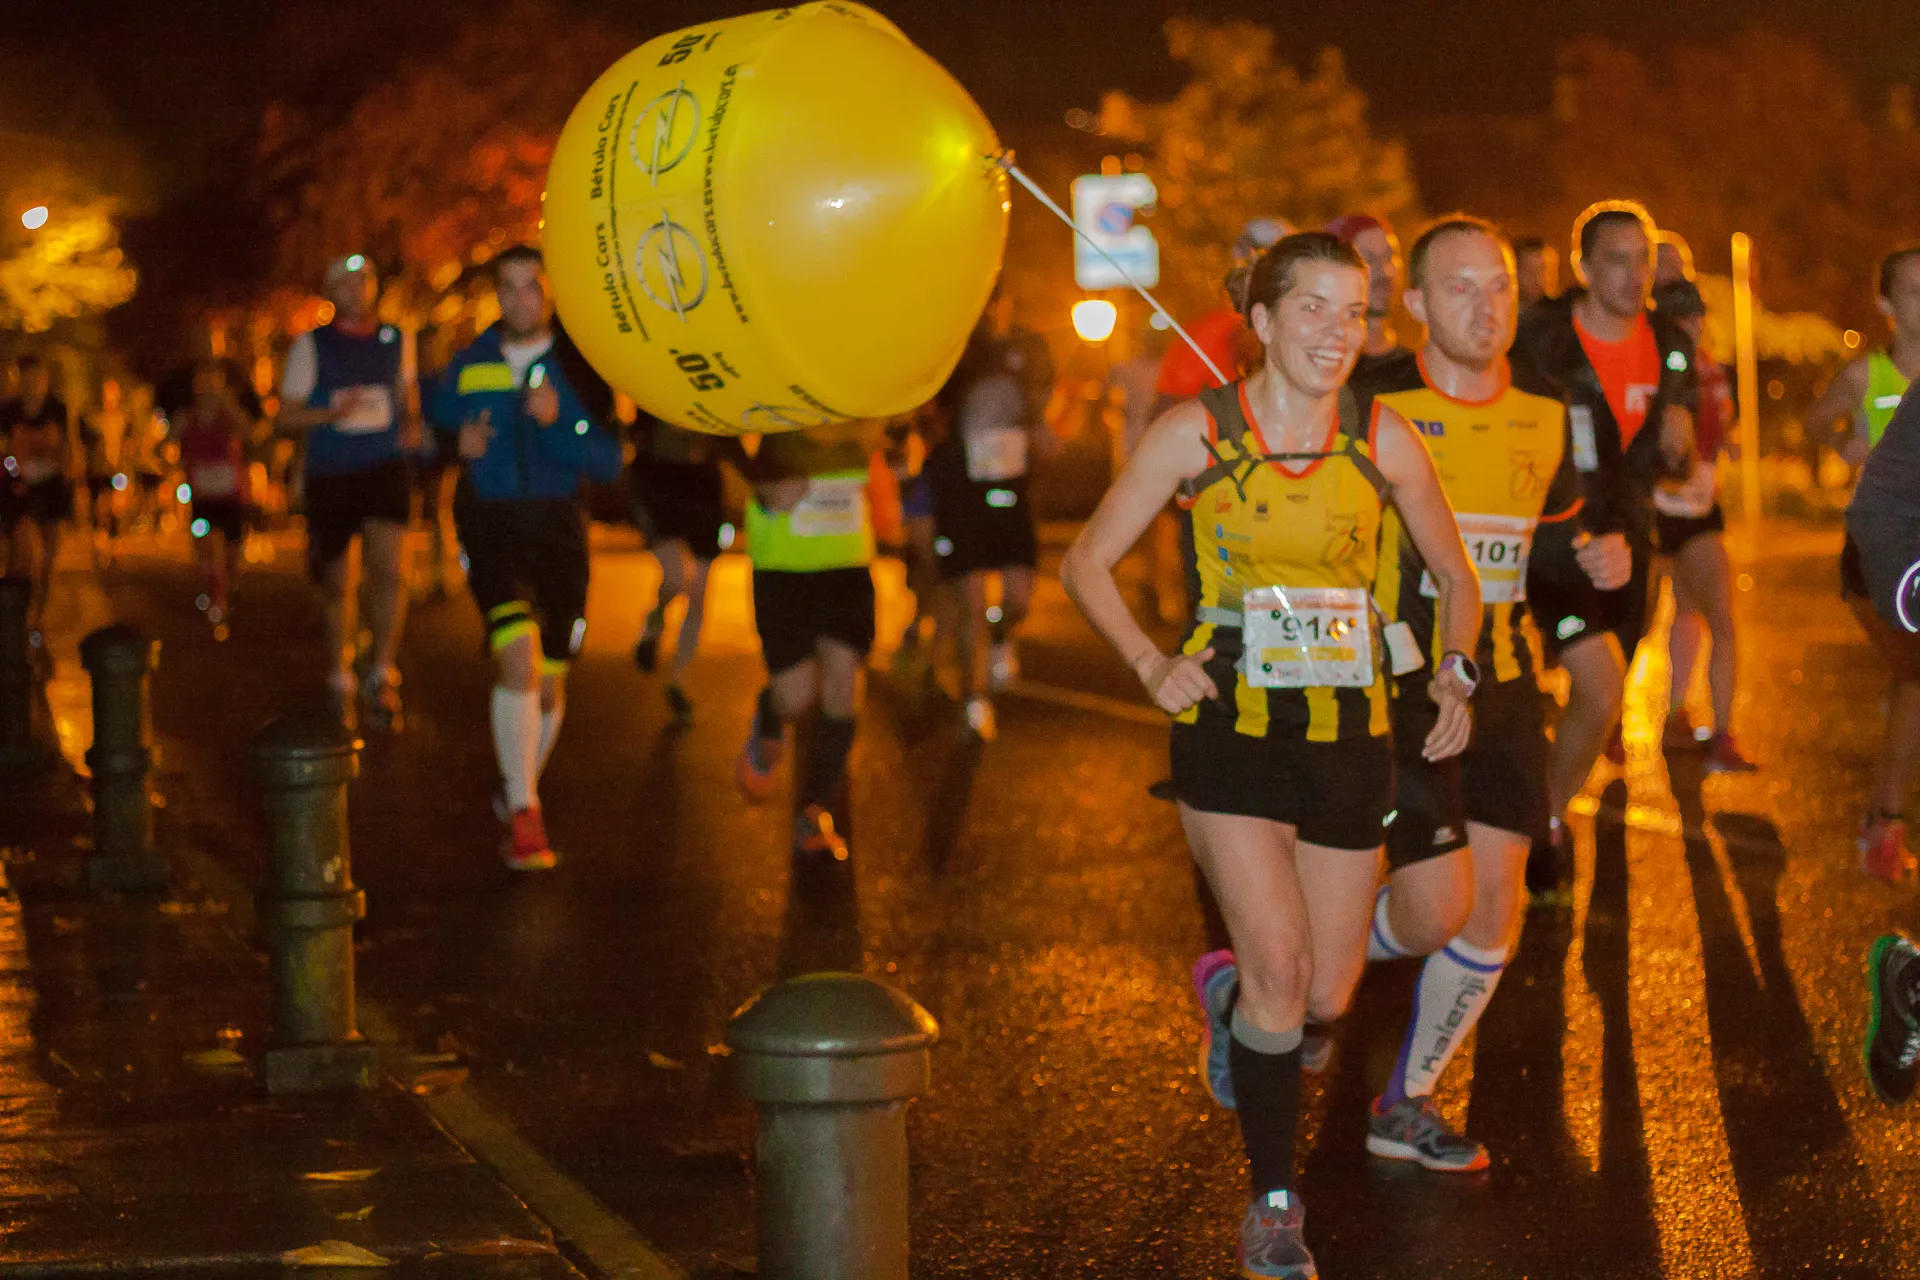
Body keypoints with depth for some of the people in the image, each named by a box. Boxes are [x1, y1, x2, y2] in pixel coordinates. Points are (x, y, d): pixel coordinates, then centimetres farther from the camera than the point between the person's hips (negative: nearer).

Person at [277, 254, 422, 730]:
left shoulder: (397, 340, 9)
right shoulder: (311, 344, 1)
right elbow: (287, 415, 1)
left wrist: (413, 426, 2)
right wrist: (333, 413, -17)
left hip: (386, 470, 1)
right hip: (330, 474, -1)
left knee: (390, 571, -19)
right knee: (337, 584, 8)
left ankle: (381, 678, -10)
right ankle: (339, 681, 25)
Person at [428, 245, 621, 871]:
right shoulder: (468, 365, 4)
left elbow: (609, 461, -8)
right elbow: (435, 422, 21)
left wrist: (554, 423, -23)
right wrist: (459, 443, -1)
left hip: (558, 527, 1)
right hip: (491, 526, -1)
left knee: (549, 681, 9)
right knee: (519, 655, -23)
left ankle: (517, 797, 34)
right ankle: (525, 813, -18)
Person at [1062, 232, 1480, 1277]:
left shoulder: (1382, 440, 0)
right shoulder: (1198, 432, -5)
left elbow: (1454, 575, 14)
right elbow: (1088, 562, 3)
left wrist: (1454, 673, -1)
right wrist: (1151, 664, -10)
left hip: (1347, 736, 3)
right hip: (1230, 731, -3)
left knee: (1326, 995, 7)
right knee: (1279, 971, -14)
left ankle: (1228, 994, 44)